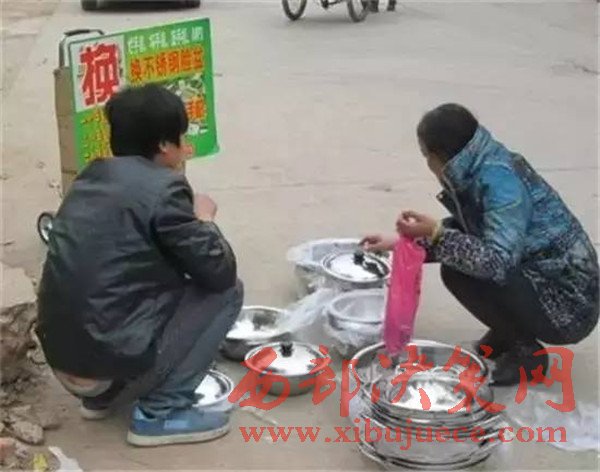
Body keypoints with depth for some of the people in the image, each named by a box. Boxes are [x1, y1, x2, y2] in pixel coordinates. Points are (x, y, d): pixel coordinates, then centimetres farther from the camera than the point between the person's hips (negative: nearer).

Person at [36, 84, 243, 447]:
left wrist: (189, 220, 22)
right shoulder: (164, 188, -12)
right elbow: (219, 271, -7)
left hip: (63, 358, 8)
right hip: (113, 362, -8)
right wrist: (204, 220, 10)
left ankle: (103, 395, 23)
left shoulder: (92, 176, 10)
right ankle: (160, 413, 2)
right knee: (226, 290, 5)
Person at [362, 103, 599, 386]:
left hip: (567, 305, -9)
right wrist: (400, 242, 16)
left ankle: (526, 351, -2)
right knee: (456, 255, 6)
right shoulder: (481, 169, 1)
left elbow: (498, 263, -33)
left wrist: (436, 235, -31)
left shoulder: (500, 180, -25)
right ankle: (508, 332, 16)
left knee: (458, 273, -20)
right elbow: (462, 229, 17)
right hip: (538, 280, 9)